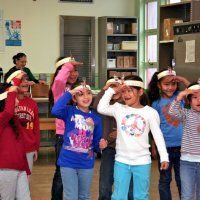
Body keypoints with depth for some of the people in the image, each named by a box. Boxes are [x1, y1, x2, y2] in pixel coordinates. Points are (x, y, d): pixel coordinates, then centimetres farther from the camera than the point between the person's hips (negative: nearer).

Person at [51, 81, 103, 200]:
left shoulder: (96, 118, 3)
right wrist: (69, 93, -23)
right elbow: (55, 111, -29)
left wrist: (100, 145, -15)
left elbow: (96, 143, 8)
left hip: (87, 164, 3)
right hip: (68, 162, -3)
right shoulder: (69, 111, -6)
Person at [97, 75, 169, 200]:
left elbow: (158, 135, -1)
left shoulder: (150, 112, -3)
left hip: (142, 161, -1)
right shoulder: (119, 108, 2)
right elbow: (101, 108, -12)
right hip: (122, 161, 1)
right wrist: (112, 90, -8)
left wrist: (164, 157, -5)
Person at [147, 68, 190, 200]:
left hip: (181, 146, 1)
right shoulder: (156, 103, -1)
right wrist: (153, 147, 0)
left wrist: (183, 80, -17)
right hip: (164, 146, 0)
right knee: (165, 180, 11)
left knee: (182, 179, 11)